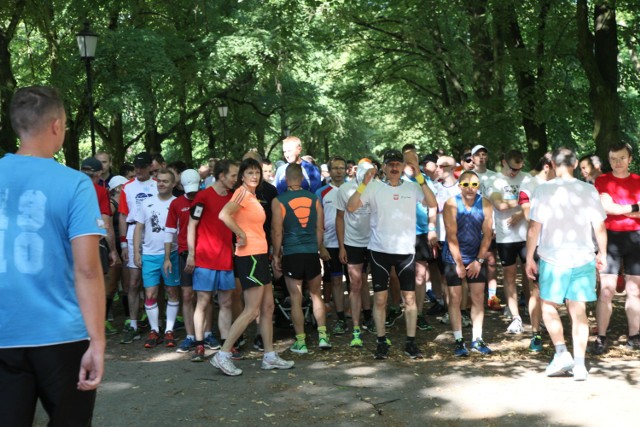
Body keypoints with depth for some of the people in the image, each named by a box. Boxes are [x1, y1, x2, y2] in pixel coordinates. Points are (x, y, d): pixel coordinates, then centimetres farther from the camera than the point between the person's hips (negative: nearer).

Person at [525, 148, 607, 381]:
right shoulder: (589, 190, 0)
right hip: (583, 259, 2)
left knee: (549, 306, 15)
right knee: (578, 311, 8)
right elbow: (600, 226, 1)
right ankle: (579, 363, 6)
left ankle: (562, 353, 3)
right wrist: (602, 254, 16)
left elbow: (534, 226, -8)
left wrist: (529, 257, 0)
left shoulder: (543, 189, -6)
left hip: (553, 259, -2)